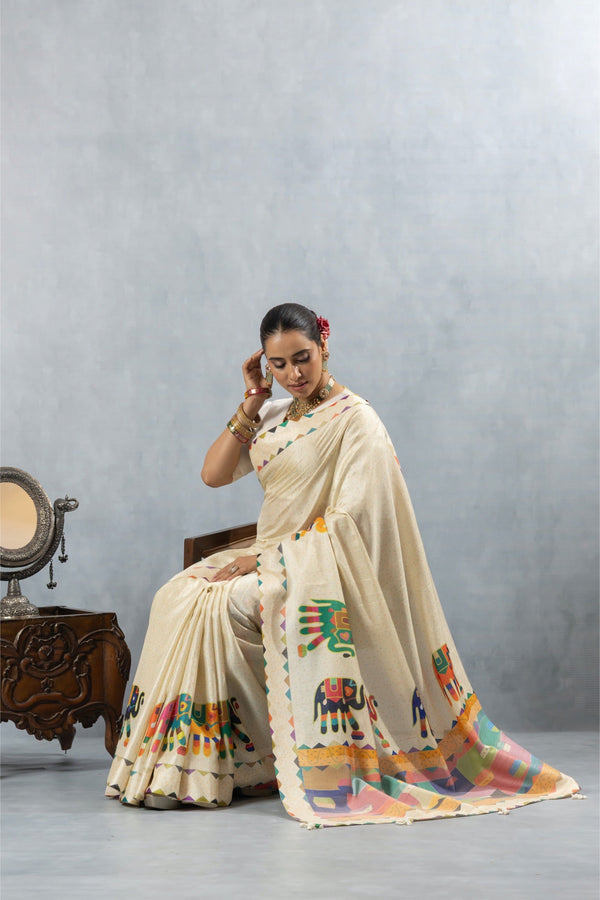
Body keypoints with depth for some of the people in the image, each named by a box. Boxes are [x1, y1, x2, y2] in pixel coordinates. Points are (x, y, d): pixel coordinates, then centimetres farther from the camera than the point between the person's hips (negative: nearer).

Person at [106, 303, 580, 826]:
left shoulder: (354, 420, -8)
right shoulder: (274, 417, 14)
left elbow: (350, 520, -16)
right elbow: (213, 474, 7)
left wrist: (265, 559, -19)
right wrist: (251, 404, 1)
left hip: (321, 566, -7)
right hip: (270, 558, 7)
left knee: (214, 605, -29)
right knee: (176, 597, -19)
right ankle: (173, 767, -17)